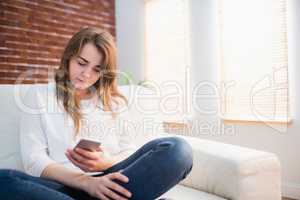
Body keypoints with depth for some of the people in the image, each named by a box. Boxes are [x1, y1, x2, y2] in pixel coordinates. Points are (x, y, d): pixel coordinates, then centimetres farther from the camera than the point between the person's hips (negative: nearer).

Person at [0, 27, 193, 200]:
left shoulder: (114, 101, 19)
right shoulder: (40, 95, 12)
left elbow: (129, 152, 12)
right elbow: (34, 160, -1)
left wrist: (106, 163, -12)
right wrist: (86, 181, -18)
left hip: (107, 183, 2)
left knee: (177, 148, -23)